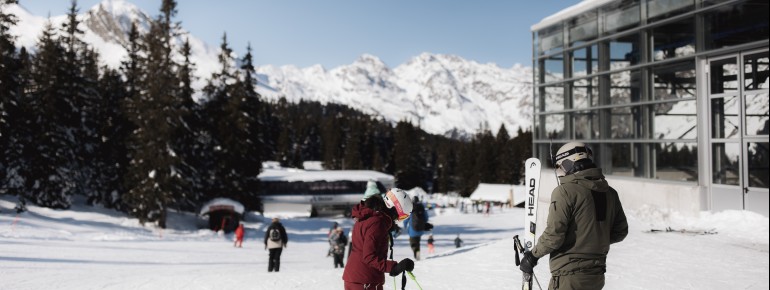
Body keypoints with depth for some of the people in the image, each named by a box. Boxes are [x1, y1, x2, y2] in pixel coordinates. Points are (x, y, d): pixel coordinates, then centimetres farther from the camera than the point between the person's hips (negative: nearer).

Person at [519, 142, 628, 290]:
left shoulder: (566, 191, -16)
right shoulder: (610, 193, 6)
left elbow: (554, 234, -19)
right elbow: (620, 231, 14)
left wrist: (533, 255, -5)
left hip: (568, 277, -7)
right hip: (598, 276, 7)